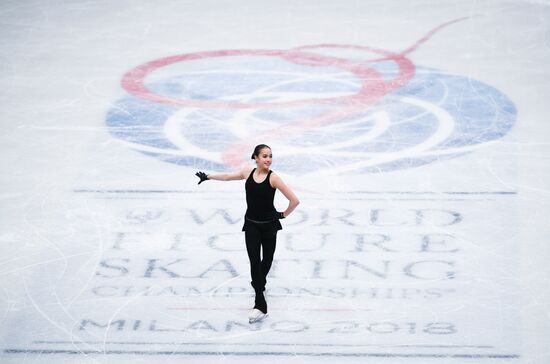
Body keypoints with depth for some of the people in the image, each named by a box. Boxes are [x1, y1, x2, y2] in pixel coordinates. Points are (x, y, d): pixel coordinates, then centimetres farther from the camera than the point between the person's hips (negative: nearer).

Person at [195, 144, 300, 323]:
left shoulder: (273, 177, -18)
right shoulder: (248, 172, -5)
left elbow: (294, 200, -19)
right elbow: (228, 176, 15)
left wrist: (284, 214, -7)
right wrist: (208, 177, 27)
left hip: (269, 225, -2)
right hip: (251, 224, 2)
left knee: (267, 259, 14)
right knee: (254, 261, -8)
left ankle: (259, 283, 48)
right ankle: (260, 306, -10)